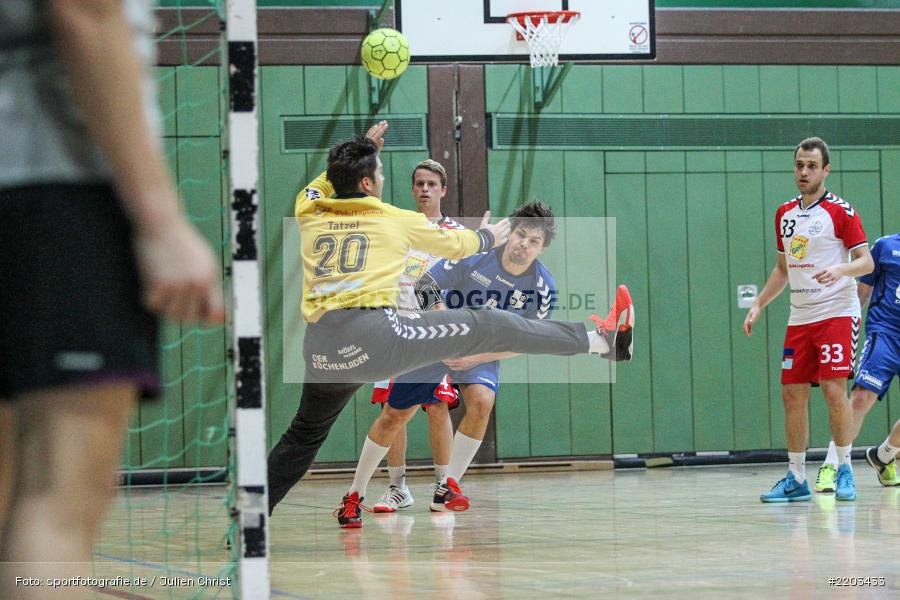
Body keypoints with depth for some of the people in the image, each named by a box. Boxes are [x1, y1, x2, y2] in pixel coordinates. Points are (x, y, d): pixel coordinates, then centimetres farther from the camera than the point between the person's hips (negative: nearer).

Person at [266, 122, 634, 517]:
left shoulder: (308, 215, 18)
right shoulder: (396, 219, 12)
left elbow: (322, 184, 45)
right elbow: (455, 244, 30)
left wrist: (360, 153, 49)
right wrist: (487, 238, 49)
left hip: (320, 351, 4)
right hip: (378, 335, -4)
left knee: (304, 435, 25)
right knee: (490, 327, 4)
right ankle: (602, 340, 8)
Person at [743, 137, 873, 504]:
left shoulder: (840, 211, -5)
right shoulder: (785, 214, 14)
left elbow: (866, 261, -9)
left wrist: (840, 270, -28)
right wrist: (759, 304, 16)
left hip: (836, 312, -6)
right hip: (799, 318, 6)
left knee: (834, 390, -14)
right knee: (792, 394, 3)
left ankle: (844, 471, -1)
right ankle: (796, 480, 10)